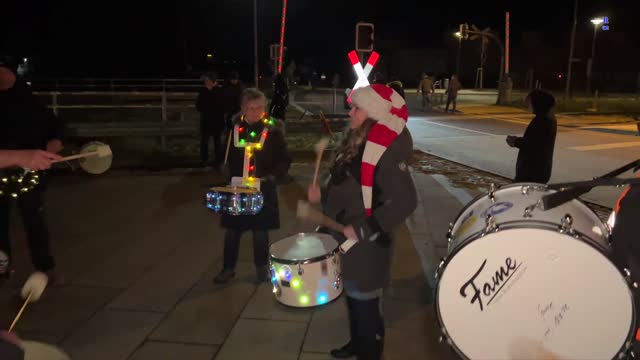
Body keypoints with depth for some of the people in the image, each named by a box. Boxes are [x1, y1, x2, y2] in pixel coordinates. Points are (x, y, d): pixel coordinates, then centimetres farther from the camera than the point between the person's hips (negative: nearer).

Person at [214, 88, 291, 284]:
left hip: (263, 189, -2)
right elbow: (227, 157, 11)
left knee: (260, 230, 10)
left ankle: (261, 267, 29)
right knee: (232, 229, 7)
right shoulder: (234, 129, 0)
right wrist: (229, 176, 0)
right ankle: (228, 268, 25)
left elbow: (284, 160, -2)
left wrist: (273, 176, -17)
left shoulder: (272, 131, -6)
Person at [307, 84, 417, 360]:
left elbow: (405, 202, -27)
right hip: (346, 239, 9)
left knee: (365, 302, 9)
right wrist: (322, 194, 3)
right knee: (352, 296, 24)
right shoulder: (356, 142, 6)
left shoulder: (385, 151, -22)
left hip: (366, 245, -9)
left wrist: (361, 230, -26)